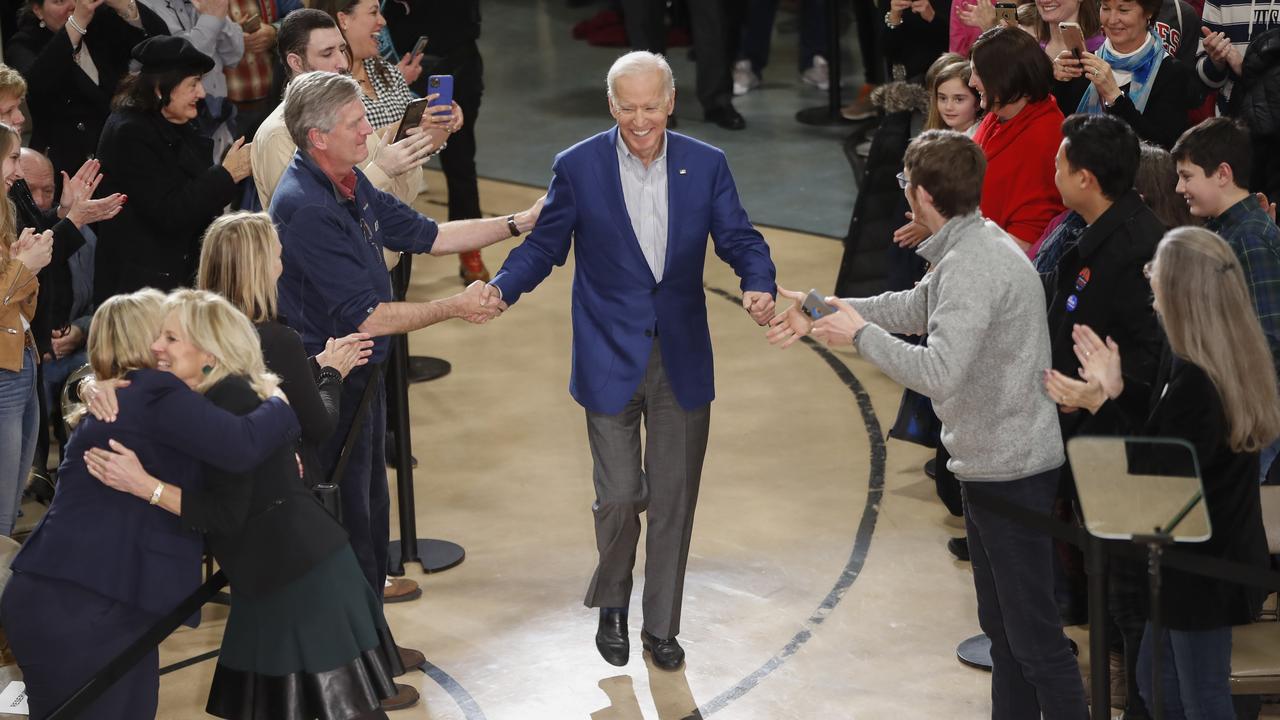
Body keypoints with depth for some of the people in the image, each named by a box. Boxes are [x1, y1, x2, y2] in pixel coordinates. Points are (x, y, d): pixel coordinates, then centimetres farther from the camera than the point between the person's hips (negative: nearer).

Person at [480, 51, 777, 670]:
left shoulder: (706, 165, -1)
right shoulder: (578, 167, -6)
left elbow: (739, 239, 0)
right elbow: (544, 246, -1)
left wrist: (759, 286, -22)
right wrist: (501, 287, -20)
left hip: (682, 361, 2)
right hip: (611, 362, -2)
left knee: (673, 499, 8)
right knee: (620, 496, -3)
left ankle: (661, 626, 24)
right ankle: (611, 606, 25)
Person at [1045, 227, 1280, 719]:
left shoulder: (1194, 379, -28)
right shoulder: (1231, 359, 3)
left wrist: (1100, 406, -18)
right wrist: (1116, 389, 9)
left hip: (1203, 567, -10)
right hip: (1215, 553, 10)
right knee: (1156, 680, 23)